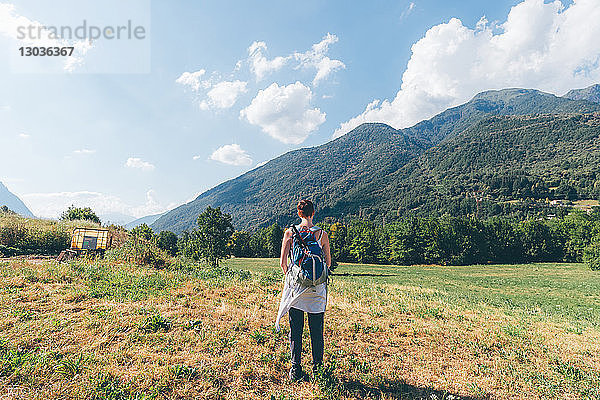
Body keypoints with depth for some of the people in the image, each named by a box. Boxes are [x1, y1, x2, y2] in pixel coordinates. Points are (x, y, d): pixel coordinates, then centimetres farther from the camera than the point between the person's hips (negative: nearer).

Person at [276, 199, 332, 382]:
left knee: (295, 330, 10)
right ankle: (317, 368, 21)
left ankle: (296, 371, 15)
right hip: (317, 288, 0)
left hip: (296, 285, 0)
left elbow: (283, 262, -3)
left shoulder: (290, 233, -3)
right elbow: (328, 262, 3)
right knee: (317, 331, 12)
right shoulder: (322, 234, -3)